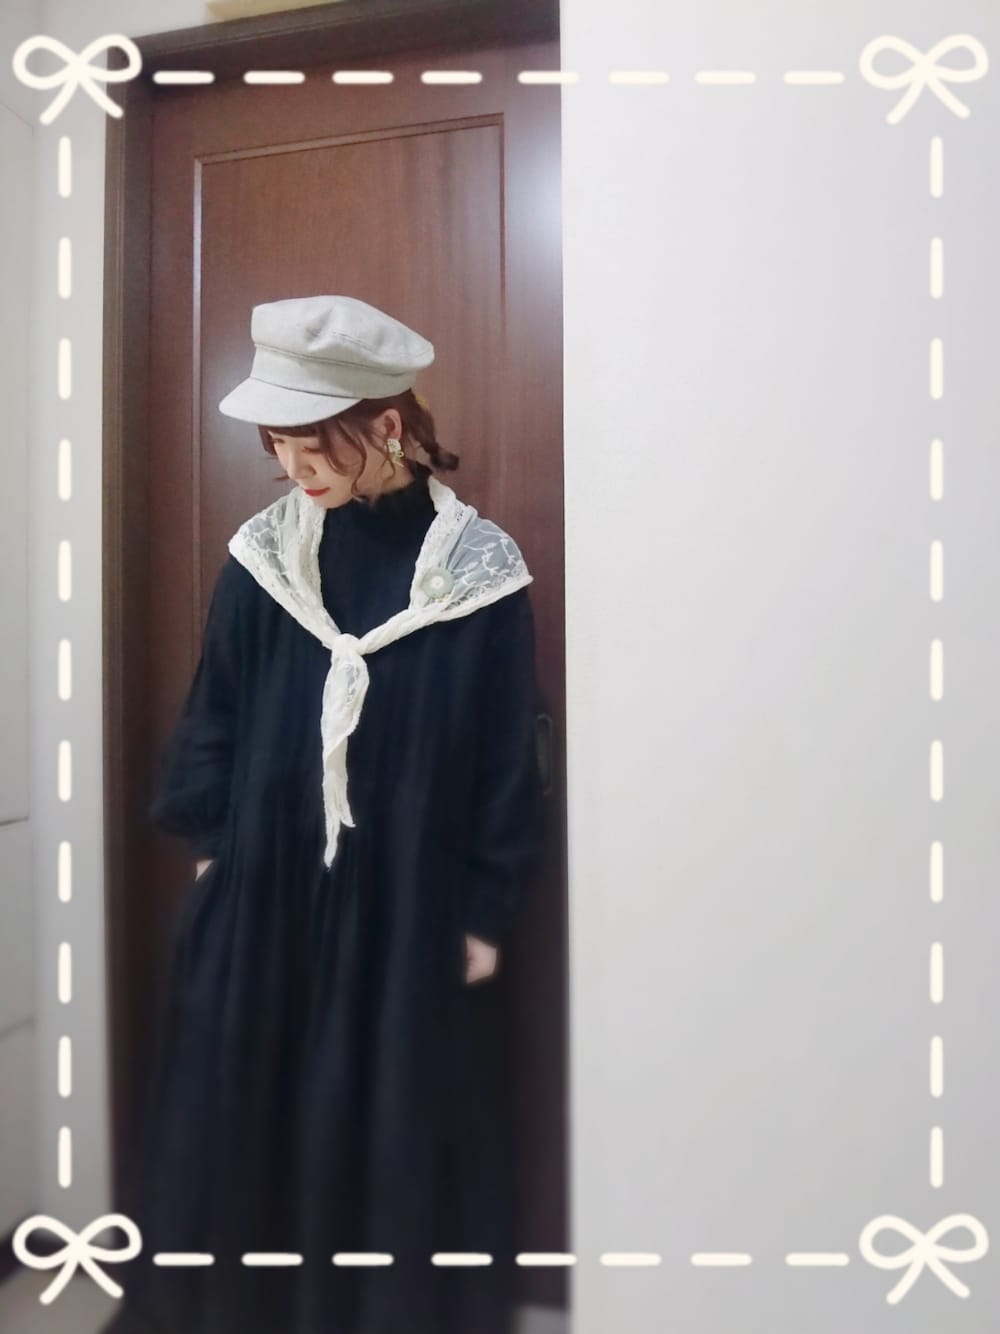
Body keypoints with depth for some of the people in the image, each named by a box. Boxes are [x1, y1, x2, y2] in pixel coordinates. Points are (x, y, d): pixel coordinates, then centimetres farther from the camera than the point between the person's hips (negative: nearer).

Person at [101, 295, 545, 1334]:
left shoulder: (477, 569, -10)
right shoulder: (264, 552, -2)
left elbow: (509, 753, -6)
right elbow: (212, 710, 6)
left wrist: (488, 911, -3)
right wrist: (207, 841, 8)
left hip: (408, 908, -2)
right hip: (260, 890, 3)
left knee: (396, 1125, 15)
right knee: (240, 1110, 18)